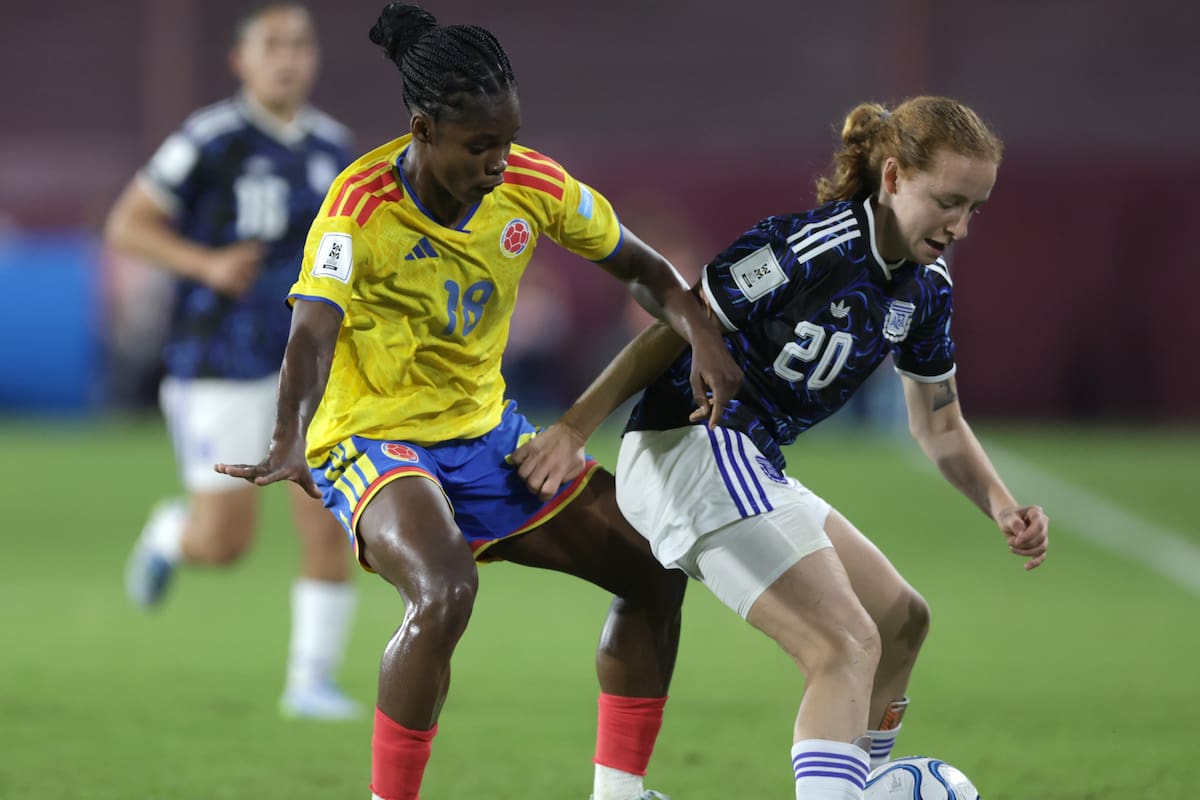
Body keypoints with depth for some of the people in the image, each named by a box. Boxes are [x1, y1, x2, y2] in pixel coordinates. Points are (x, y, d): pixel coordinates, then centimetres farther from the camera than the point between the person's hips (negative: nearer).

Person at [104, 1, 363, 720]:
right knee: (223, 544, -4)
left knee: (330, 529, -7)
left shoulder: (334, 147, 7)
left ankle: (312, 680, 5)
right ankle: (170, 533, 32)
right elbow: (126, 226, -7)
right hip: (223, 367, -4)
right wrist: (208, 265, -19)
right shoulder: (211, 141, -10)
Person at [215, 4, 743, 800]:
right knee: (445, 590, -35)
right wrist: (292, 444, -57)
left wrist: (701, 332, -17)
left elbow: (642, 267, 4)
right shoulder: (362, 207, -25)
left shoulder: (531, 184, -9)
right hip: (375, 440, -7)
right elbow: (312, 332, -38)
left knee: (656, 569, 5)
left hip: (485, 432, 7)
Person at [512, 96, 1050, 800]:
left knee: (902, 620, 17)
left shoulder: (926, 288, 7)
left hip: (754, 468, 10)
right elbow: (674, 331, -13)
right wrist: (573, 429, -12)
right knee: (848, 645, -21)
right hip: (691, 449, -10)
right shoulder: (805, 248, -20)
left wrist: (1003, 507, 1)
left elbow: (940, 426, 18)